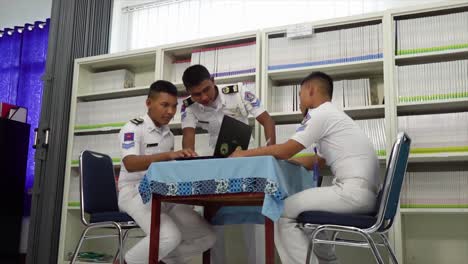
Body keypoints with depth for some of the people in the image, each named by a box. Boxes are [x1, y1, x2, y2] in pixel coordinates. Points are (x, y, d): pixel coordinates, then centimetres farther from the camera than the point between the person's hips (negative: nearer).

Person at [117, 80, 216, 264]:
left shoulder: (169, 135, 15)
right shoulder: (133, 128, -7)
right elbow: (130, 164, -27)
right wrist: (169, 155, -39)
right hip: (135, 192, -7)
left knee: (207, 237, -4)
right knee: (170, 236, -32)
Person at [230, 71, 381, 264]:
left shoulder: (320, 113, -5)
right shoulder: (333, 116, 24)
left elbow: (285, 150, -7)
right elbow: (317, 161, 28)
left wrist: (245, 153, 5)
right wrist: (279, 160, 26)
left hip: (354, 191, -10)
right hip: (365, 191, 10)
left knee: (283, 212, -3)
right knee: (308, 213, 26)